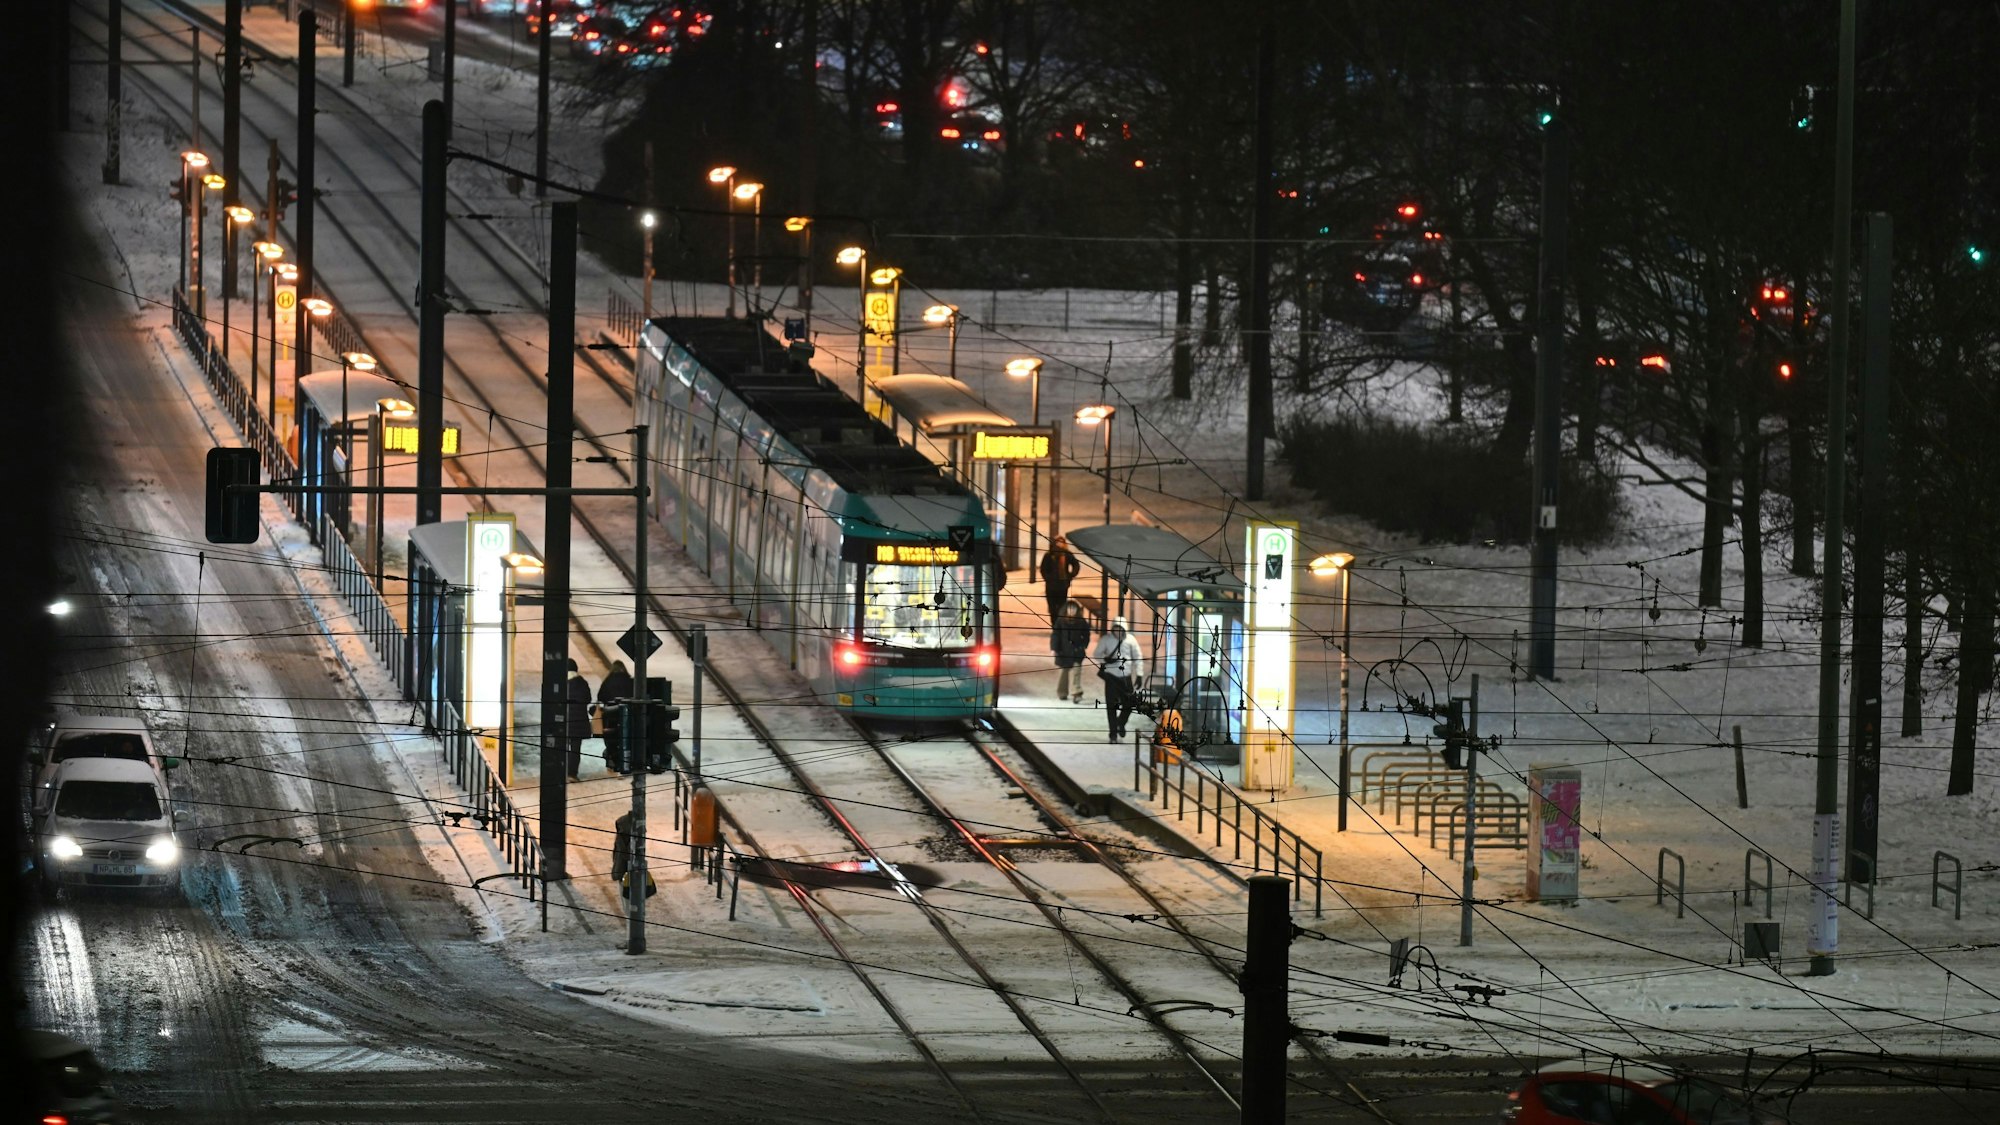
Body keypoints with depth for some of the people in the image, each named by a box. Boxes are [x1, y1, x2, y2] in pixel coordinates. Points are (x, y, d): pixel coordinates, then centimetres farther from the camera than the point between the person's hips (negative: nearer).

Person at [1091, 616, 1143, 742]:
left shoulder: (1130, 640, -3)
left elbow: (1137, 658, 4)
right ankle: (1113, 733, 7)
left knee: (1129, 704, 0)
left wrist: (1138, 675, 1)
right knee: (1111, 706, -2)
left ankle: (1121, 724, 30)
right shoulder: (1106, 639, -5)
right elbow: (1096, 654, 2)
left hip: (1126, 676, 1)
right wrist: (1105, 659, -19)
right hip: (1111, 676, -1)